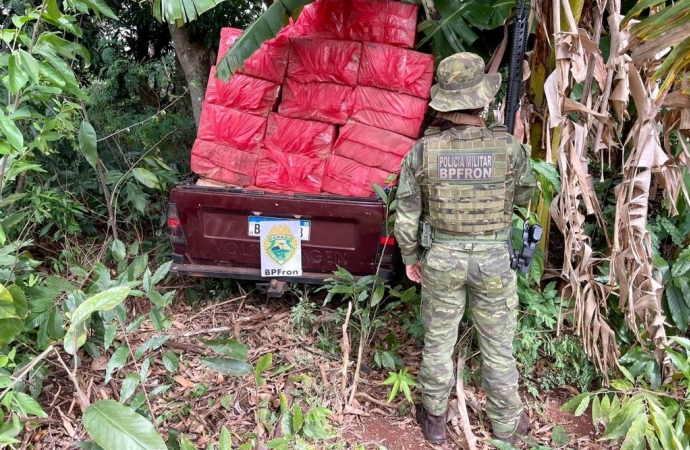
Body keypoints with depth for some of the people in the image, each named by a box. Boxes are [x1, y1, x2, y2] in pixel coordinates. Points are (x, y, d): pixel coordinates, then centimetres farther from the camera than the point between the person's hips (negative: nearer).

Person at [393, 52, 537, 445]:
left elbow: (406, 216, -7)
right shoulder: (510, 147, -15)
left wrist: (411, 258, 8)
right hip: (494, 259, 0)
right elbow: (524, 196, 4)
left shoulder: (422, 151, -13)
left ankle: (435, 420, 36)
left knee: (438, 341, 18)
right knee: (498, 345, 18)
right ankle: (507, 423, 38)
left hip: (441, 257, 1)